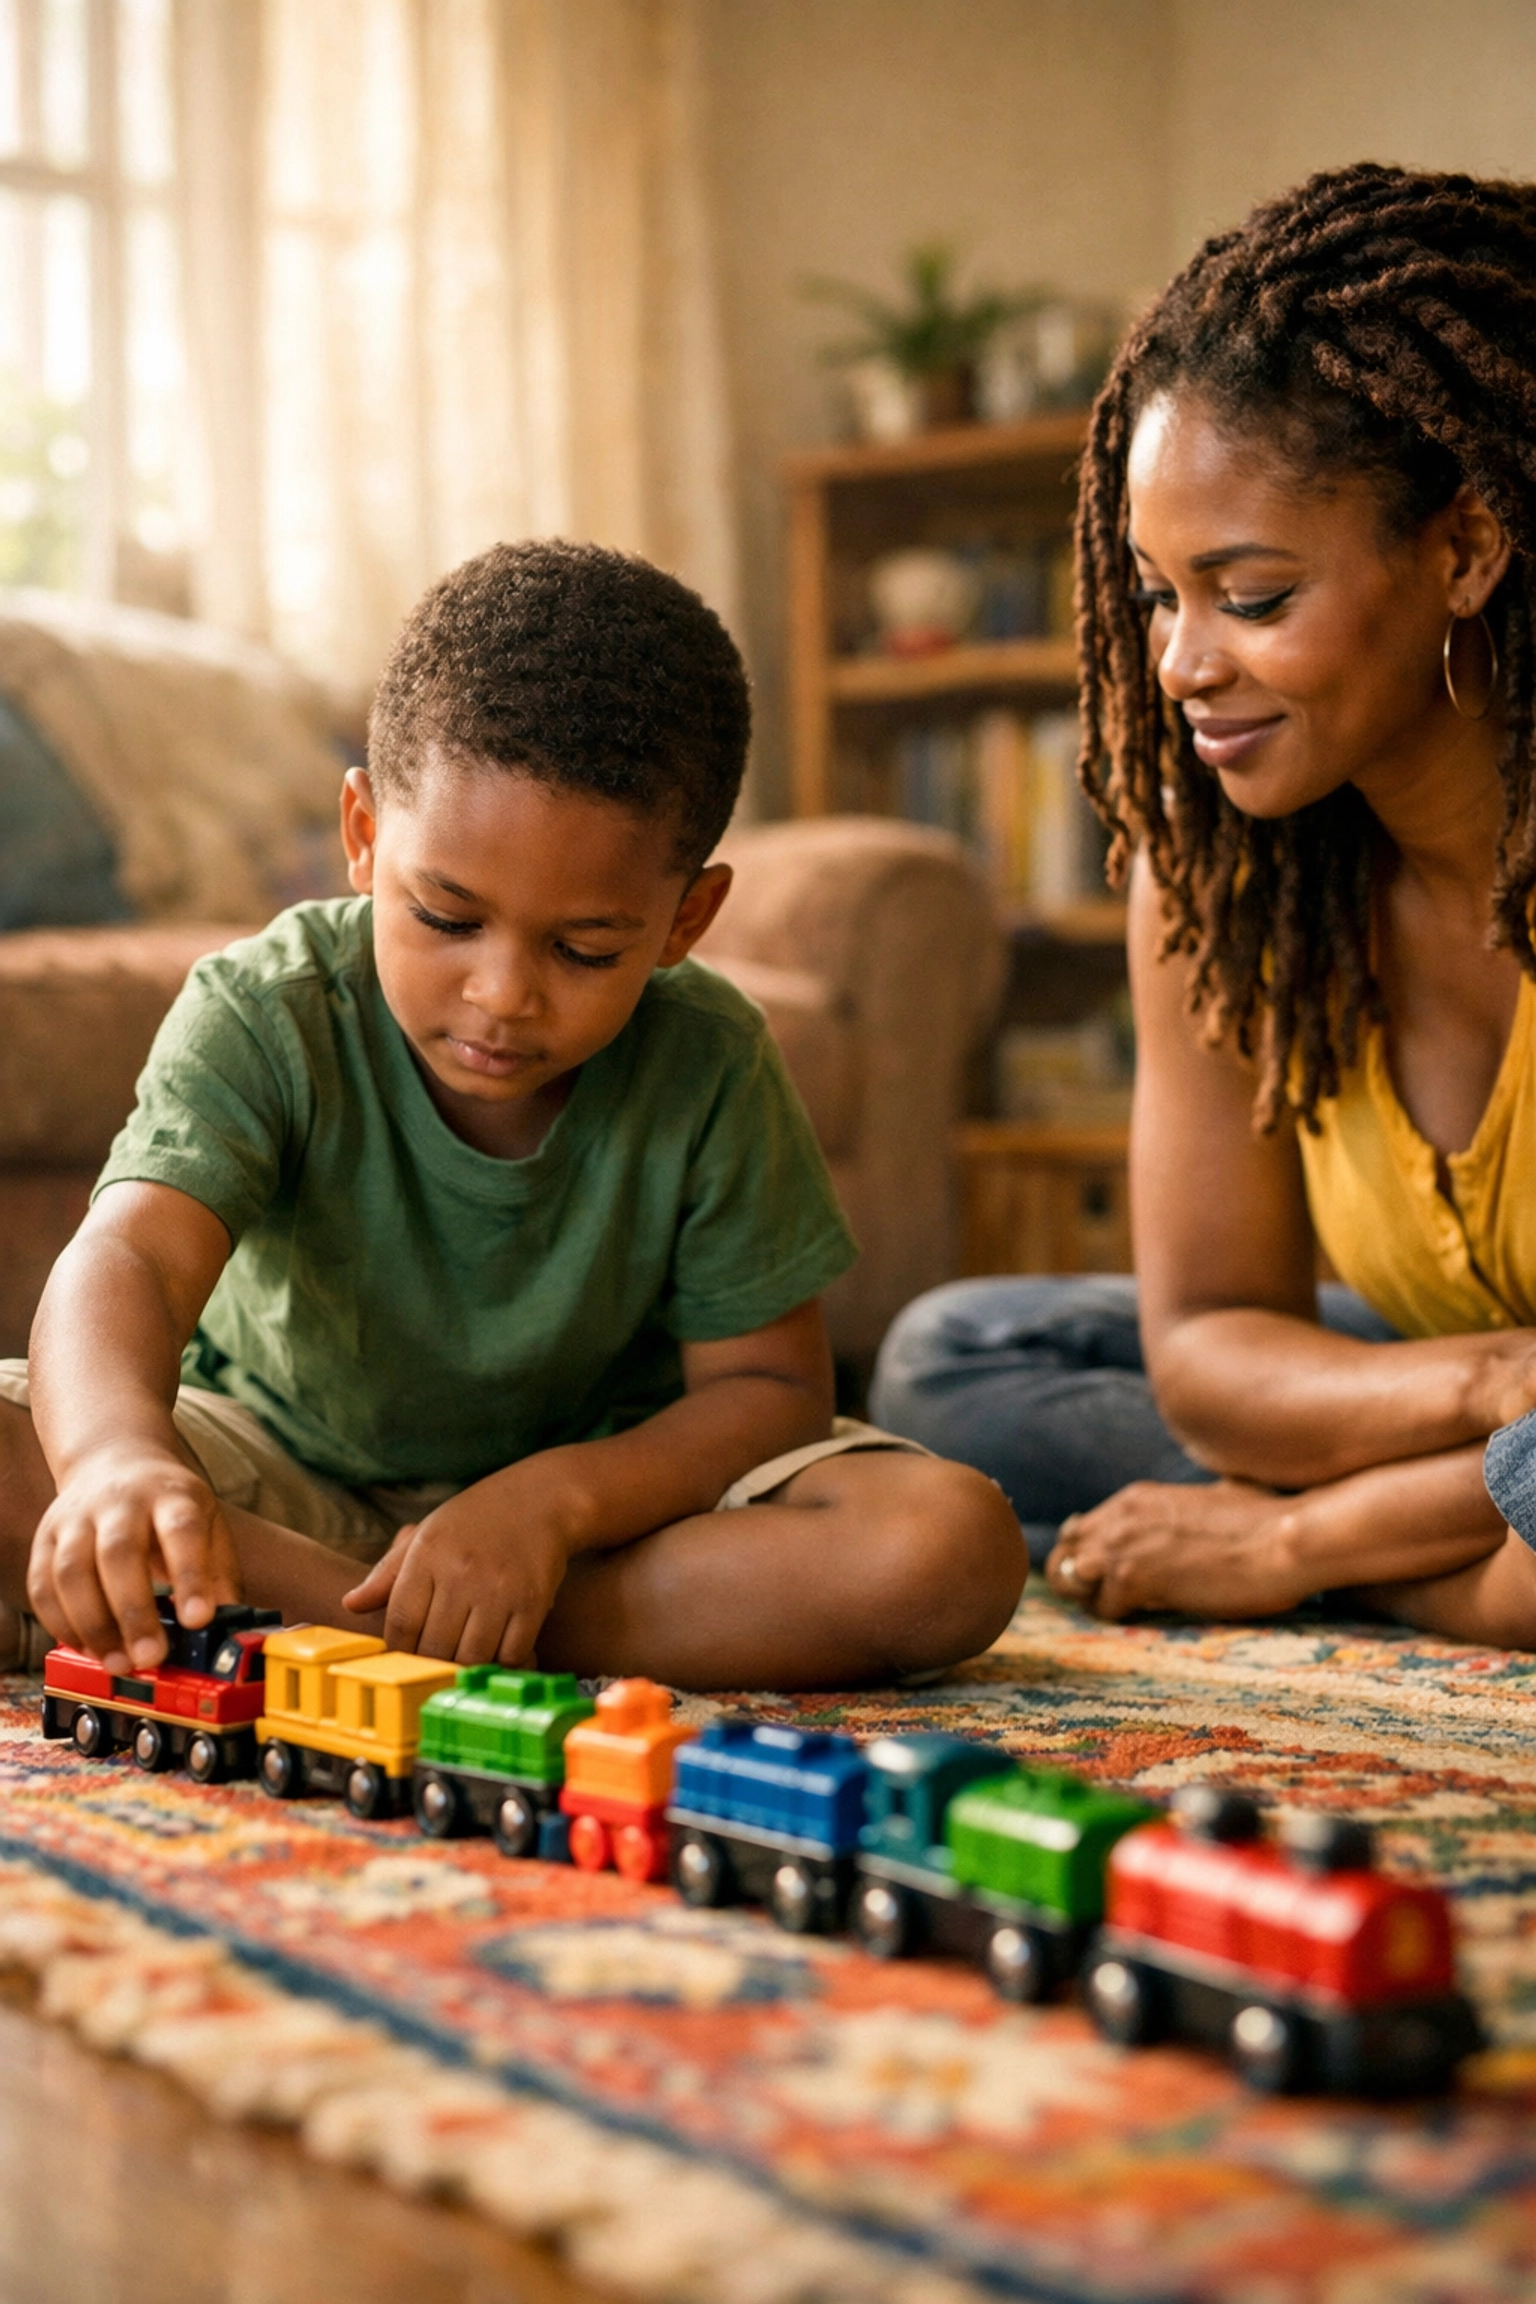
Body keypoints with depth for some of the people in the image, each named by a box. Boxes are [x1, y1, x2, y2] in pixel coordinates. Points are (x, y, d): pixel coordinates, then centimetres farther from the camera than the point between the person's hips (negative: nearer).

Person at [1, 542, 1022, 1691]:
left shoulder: (708, 1067, -17)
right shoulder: (265, 1017, -21)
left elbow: (768, 1385, -13)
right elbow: (128, 1259, -38)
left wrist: (554, 1498, -32)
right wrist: (119, 1457, -62)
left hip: (602, 1475, 1)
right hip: (278, 1475, -1)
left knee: (956, 1545, -27)